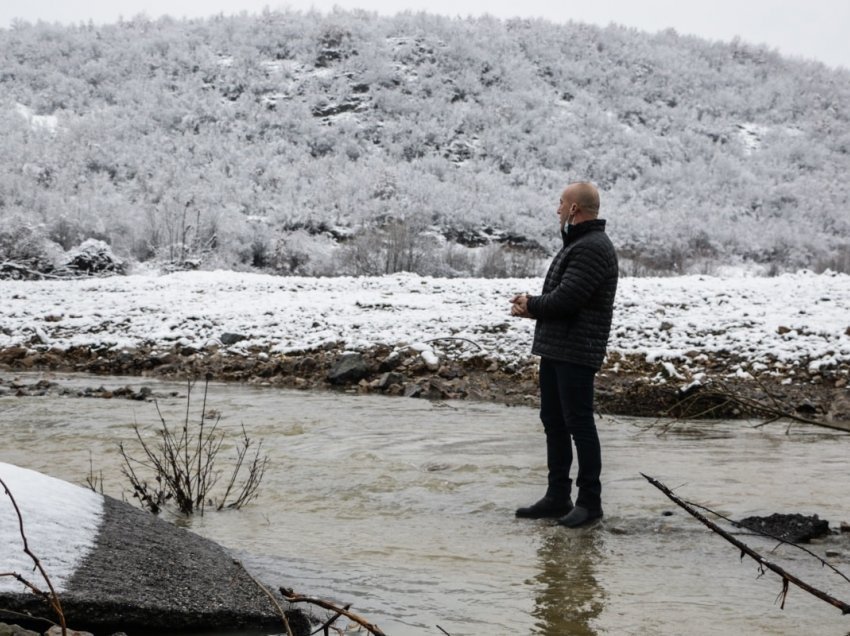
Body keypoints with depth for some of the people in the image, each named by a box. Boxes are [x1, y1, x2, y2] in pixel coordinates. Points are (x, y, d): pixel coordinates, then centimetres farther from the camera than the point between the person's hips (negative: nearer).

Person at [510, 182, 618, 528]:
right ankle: (558, 497, 21)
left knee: (579, 424, -4)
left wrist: (530, 306, -5)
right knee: (553, 422, 13)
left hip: (577, 353, -10)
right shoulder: (576, 244, 18)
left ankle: (590, 501, 4)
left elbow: (565, 299, -22)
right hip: (554, 349, 10)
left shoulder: (593, 248, -16)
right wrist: (531, 303, 0)